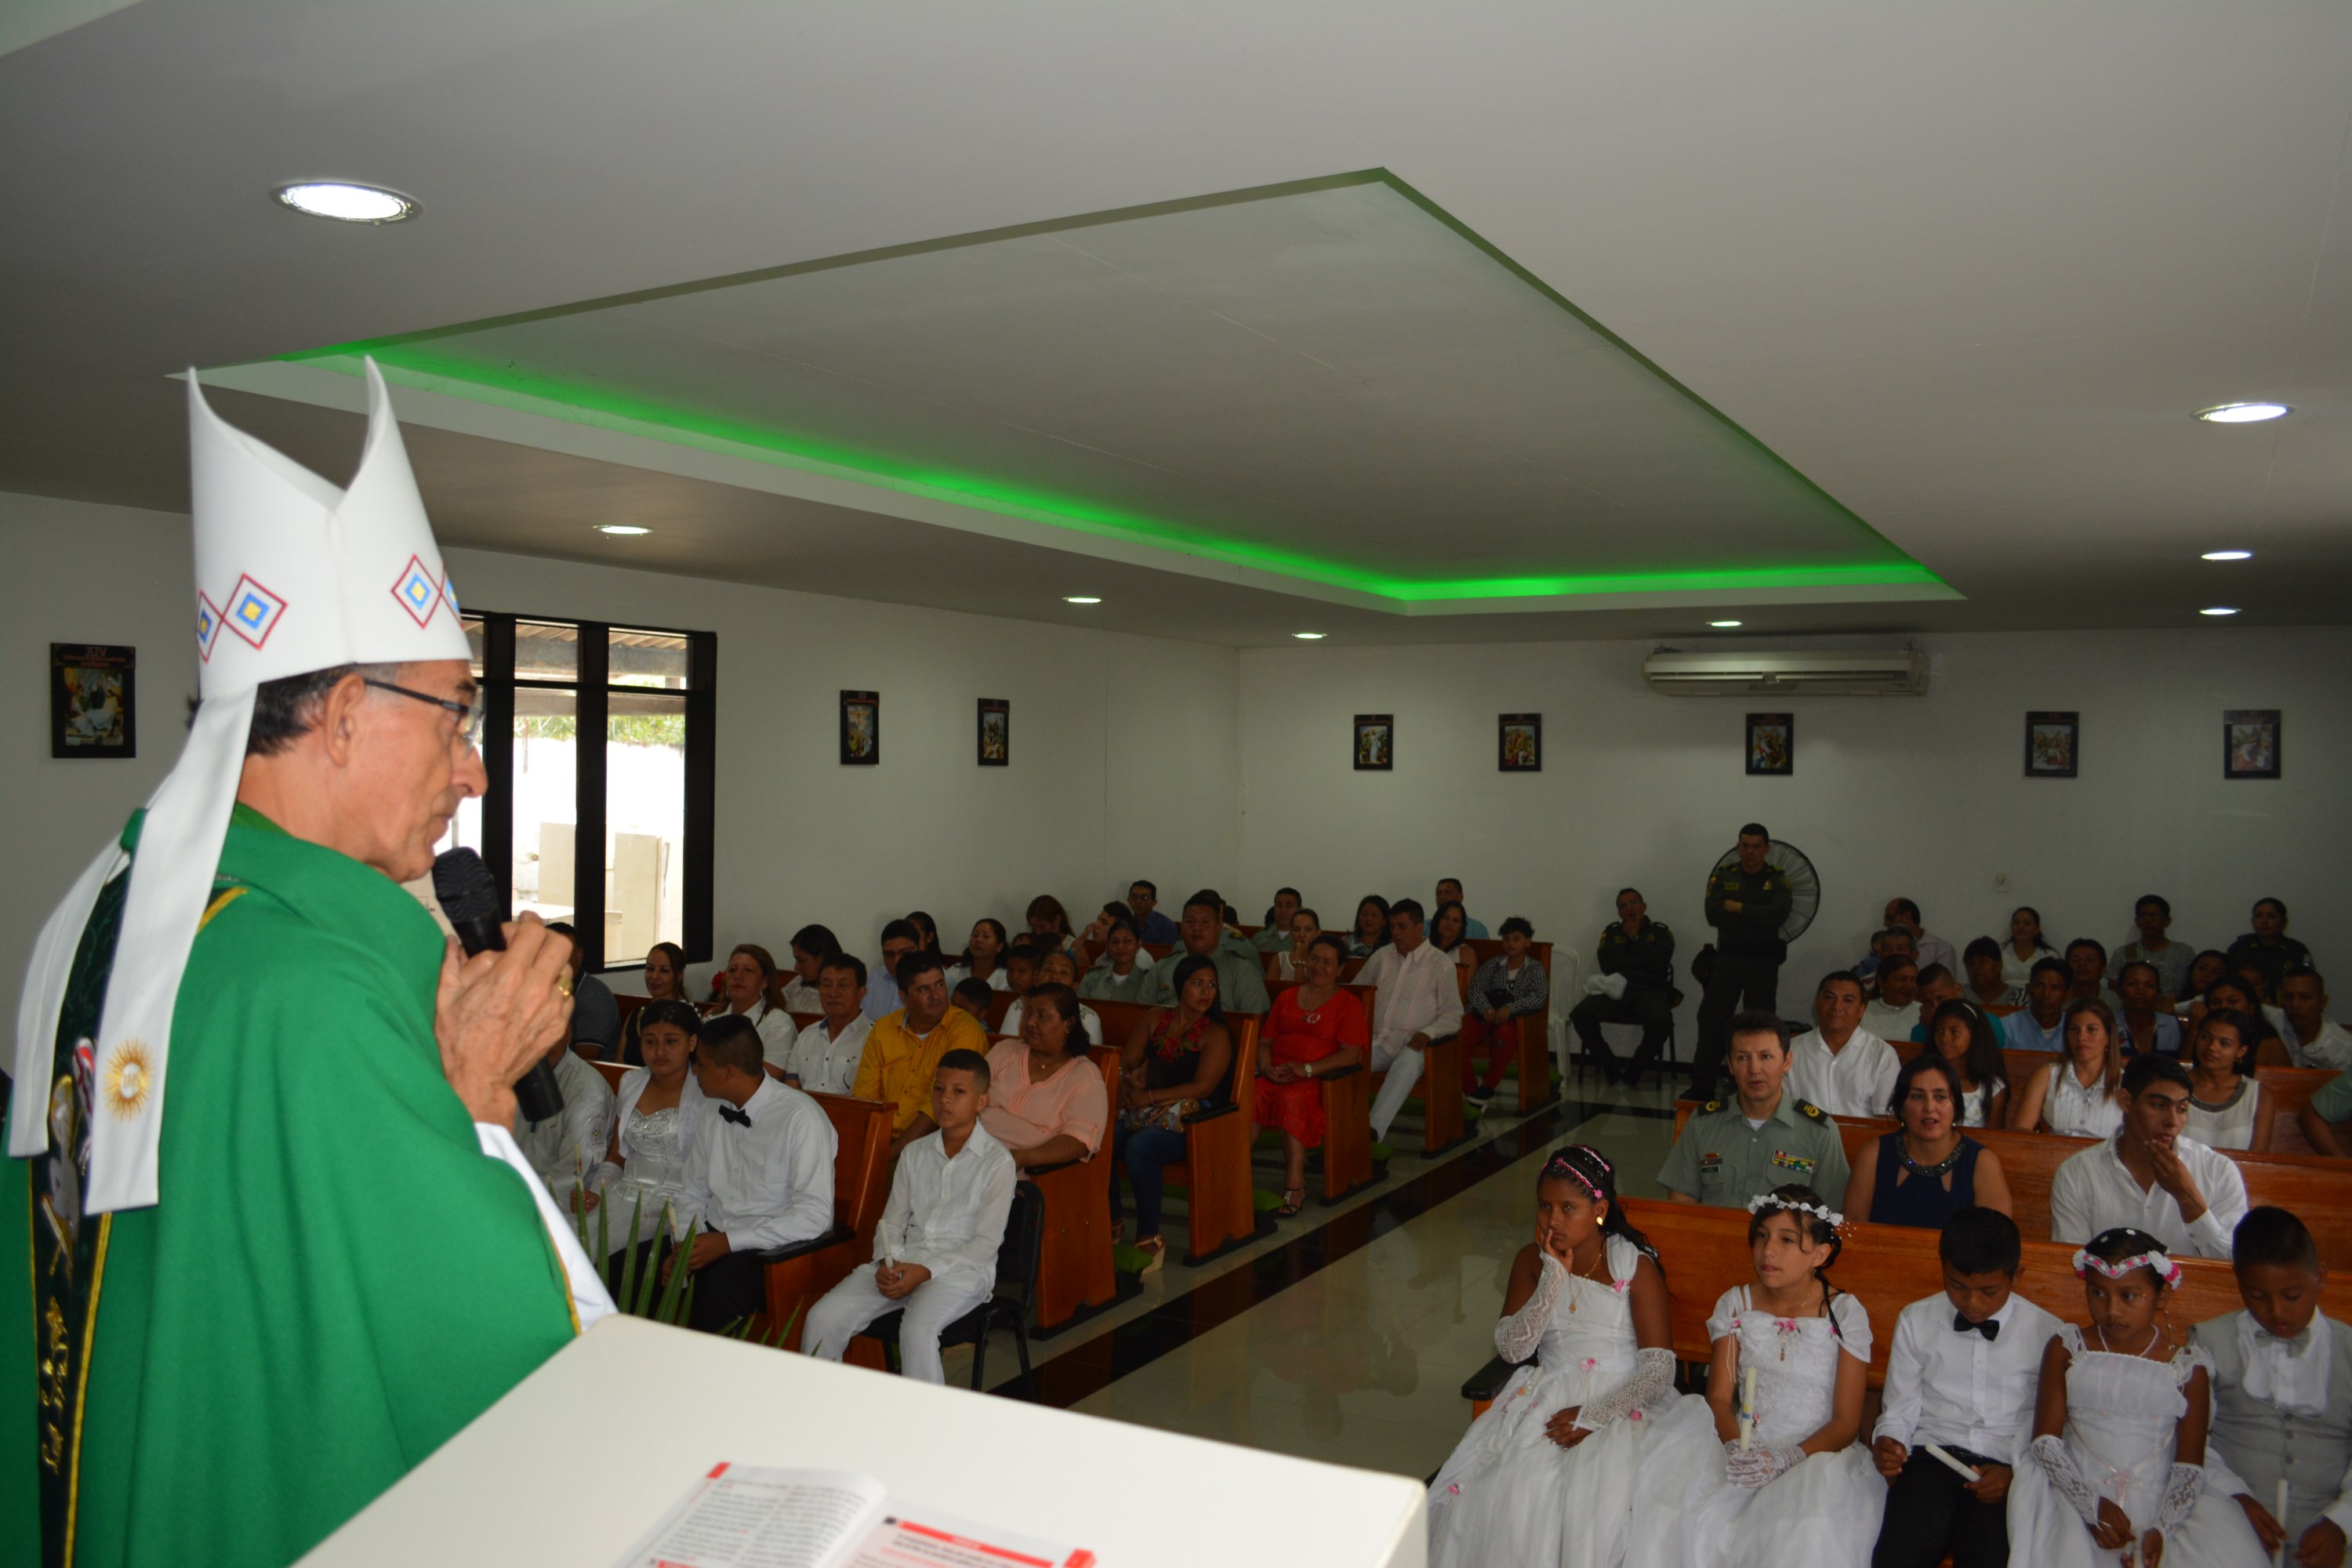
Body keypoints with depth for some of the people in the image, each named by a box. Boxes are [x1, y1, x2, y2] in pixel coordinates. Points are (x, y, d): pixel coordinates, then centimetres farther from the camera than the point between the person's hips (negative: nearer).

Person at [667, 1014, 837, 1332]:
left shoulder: (801, 1118, -14)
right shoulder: (713, 1114, 9)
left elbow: (815, 1216, -18)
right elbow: (694, 1193, 17)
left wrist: (727, 1242, -19)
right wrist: (683, 1247, -3)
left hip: (779, 1251, -6)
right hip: (714, 1239, 6)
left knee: (719, 1285, -35)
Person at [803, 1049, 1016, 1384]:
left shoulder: (997, 1162, -4)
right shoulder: (915, 1153, 14)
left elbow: (986, 1243, -8)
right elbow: (892, 1222, 14)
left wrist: (925, 1271, -16)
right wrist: (887, 1263, -7)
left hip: (962, 1268, -5)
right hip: (901, 1263, 5)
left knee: (917, 1330, -34)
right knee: (823, 1317, -13)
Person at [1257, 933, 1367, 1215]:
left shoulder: (1348, 1005, 9)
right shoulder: (1286, 997, 24)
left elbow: (1350, 1054, -4)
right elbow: (1265, 1041, 19)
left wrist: (1306, 1069, -15)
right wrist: (1266, 1067, -4)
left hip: (1320, 1079, -4)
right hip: (1278, 1076, 4)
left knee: (1293, 1098, -37)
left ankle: (1295, 1183, -33)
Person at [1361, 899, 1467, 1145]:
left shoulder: (1441, 964, 3)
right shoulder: (1381, 957, 15)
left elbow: (1453, 1014, 1)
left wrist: (1428, 1033, -18)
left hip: (1412, 1043, -3)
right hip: (1376, 1040, 4)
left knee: (1406, 1065, -40)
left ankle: (1374, 1130, -49)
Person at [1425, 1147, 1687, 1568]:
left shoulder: (1636, 1267, -5)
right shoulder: (1532, 1261, 5)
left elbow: (1659, 1371, -9)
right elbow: (1511, 1348, -5)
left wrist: (1592, 1417, -20)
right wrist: (1555, 1276, -13)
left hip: (1620, 1403, -3)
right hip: (1546, 1398, 3)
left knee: (1598, 1496, -29)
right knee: (1511, 1488, -22)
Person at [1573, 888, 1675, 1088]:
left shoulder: (1660, 932, 13)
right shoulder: (1611, 932, 19)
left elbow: (1659, 962, -7)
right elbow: (1608, 965, 3)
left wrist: (1635, 937, 2)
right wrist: (1642, 962, 2)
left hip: (1649, 992, -2)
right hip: (1616, 990, 2)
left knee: (1662, 1021, -37)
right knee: (1580, 1014, -27)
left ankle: (1634, 1071, -11)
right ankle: (1609, 1065, -7)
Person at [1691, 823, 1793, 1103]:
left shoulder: (1777, 880, 1)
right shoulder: (1723, 876, 2)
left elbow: (1778, 915, -17)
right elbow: (1714, 915, -12)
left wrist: (1738, 908, -14)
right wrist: (1758, 918, -13)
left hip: (1764, 961, 0)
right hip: (1729, 956, 0)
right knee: (1712, 1019, -4)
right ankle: (1702, 1086, 0)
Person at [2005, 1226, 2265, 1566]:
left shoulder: (2187, 1366, 3)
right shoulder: (2066, 1349, 3)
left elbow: (2190, 1465, 0)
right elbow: (2045, 1440, -1)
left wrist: (2162, 1529, -14)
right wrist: (2092, 1504, -14)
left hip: (2160, 1503, 2)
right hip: (2079, 1496, -2)